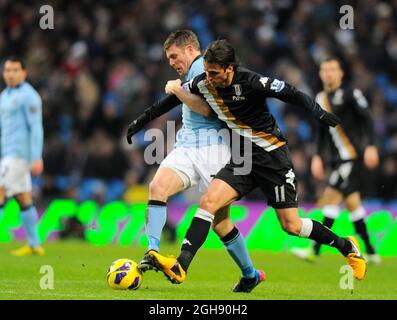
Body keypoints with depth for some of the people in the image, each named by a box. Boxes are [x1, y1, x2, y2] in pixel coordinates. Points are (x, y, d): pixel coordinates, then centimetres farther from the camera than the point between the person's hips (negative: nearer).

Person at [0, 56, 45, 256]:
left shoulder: (28, 96, -9)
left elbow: (36, 128, -15)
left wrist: (37, 158, -20)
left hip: (20, 153, -9)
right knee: (23, 199, 8)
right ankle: (34, 245, 10)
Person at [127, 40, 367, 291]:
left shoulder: (251, 82, -22)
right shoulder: (203, 84, -6)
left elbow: (292, 94, -19)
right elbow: (173, 98, 12)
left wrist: (319, 113, -34)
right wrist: (142, 120, 19)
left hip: (272, 157, -5)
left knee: (292, 226, -2)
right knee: (208, 202, -17)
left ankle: (347, 246, 22)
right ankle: (180, 267, -21)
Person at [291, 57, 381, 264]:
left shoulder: (350, 94, -6)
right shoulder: (321, 98, 15)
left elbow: (367, 119, -9)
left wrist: (371, 146, -17)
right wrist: (317, 156, 16)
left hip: (353, 156, -8)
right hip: (338, 159, 8)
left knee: (331, 197, -13)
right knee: (352, 202, 8)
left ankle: (316, 250, -15)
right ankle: (370, 253, 15)